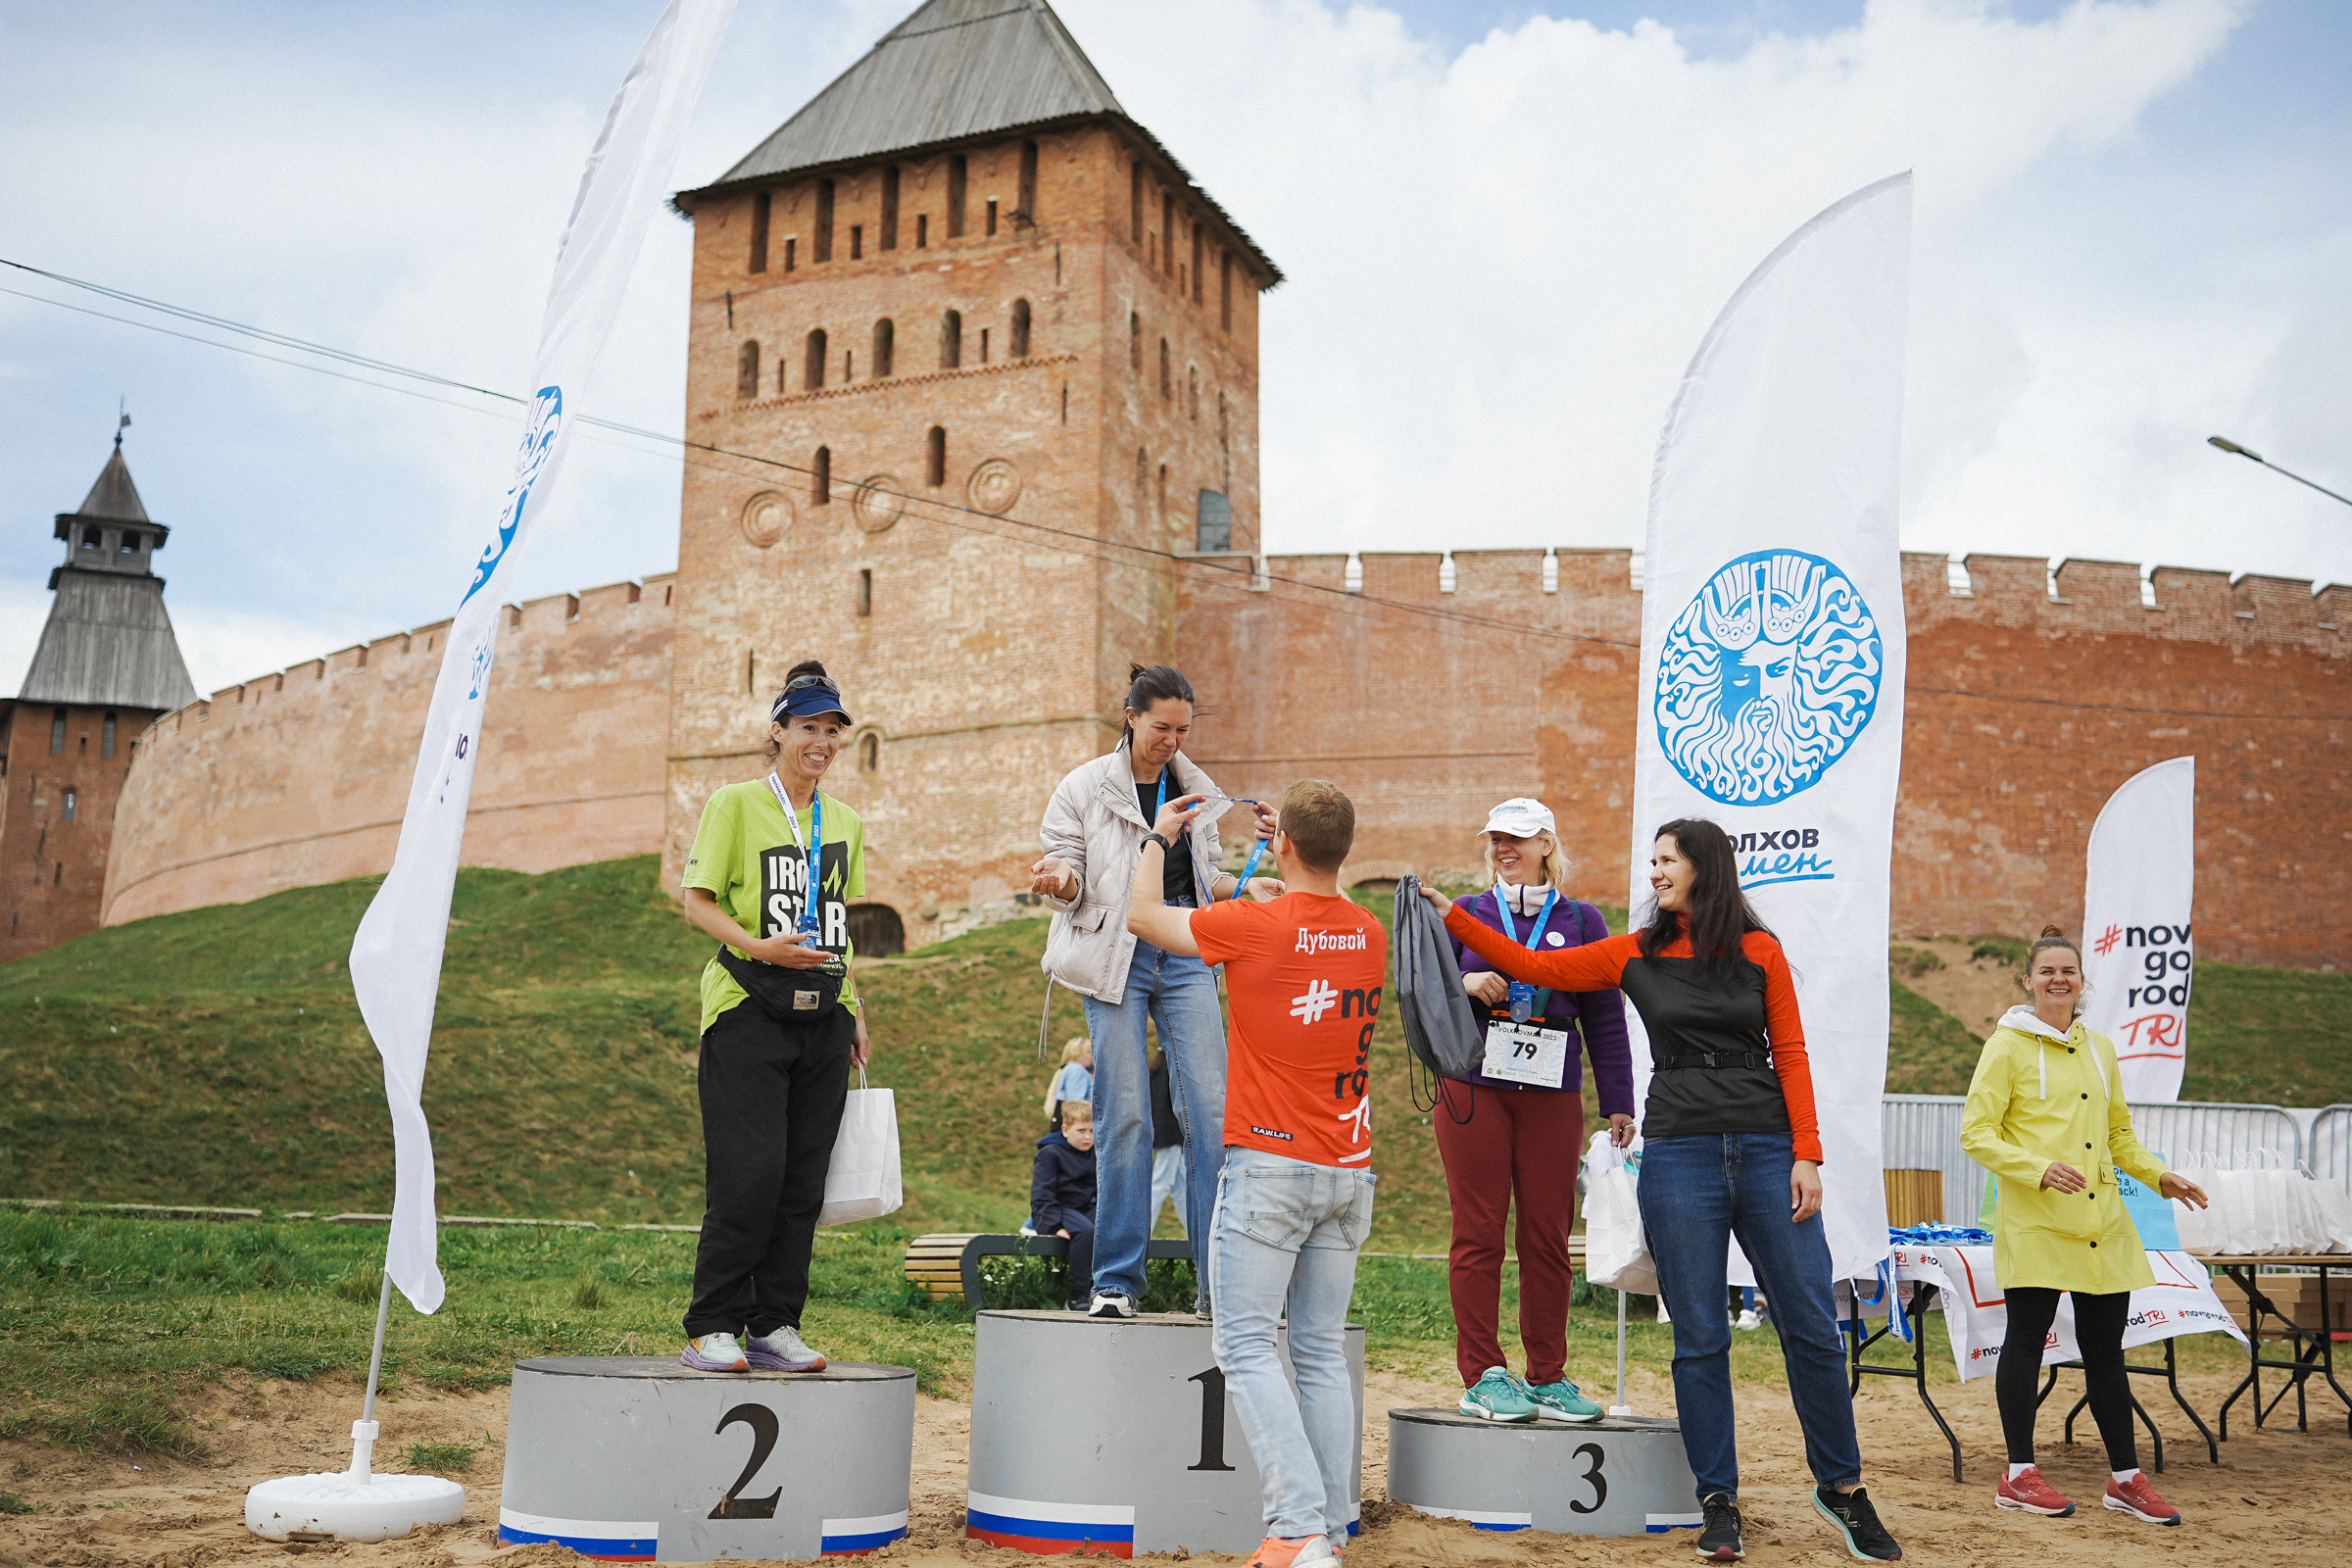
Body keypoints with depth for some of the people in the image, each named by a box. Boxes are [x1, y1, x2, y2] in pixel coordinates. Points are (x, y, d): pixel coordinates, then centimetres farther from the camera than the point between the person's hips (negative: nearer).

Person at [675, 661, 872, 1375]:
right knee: (750, 1170, -12)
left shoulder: (845, 823, 17)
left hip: (823, 1015, 5)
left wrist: (855, 1012, 16)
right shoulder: (736, 804, 2)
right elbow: (697, 902, -3)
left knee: (804, 1178, 3)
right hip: (748, 1008, -5)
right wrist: (758, 947, -19)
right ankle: (712, 1328, -1)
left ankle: (775, 1326, 11)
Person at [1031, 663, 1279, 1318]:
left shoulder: (1198, 791, 13)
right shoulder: (1084, 788, 3)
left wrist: (1248, 889, 3)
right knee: (1124, 1116, -4)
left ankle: (1219, 1280, -1)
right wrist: (1060, 880, -20)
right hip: (1116, 955, -3)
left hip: (1186, 955, 3)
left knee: (1212, 1109, -7)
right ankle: (1117, 1281, 7)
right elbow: (1070, 884, 3)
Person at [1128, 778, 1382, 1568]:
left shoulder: (1252, 926, -11)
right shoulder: (1370, 934, 4)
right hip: (1349, 1170, 6)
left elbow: (1143, 915, 7)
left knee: (1246, 1346, -2)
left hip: (1270, 1164, -6)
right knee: (1322, 1352, 11)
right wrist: (1304, 855, 33)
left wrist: (1158, 837, 22)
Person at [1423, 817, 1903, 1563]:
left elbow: (1790, 1054, 3)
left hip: (1765, 1150, 0)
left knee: (1812, 1326, 1)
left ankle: (1841, 1487, 19)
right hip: (1679, 1156, 1)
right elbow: (1534, 966, 8)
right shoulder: (1635, 955, 7)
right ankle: (1718, 1501, 14)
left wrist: (1806, 1155, -3)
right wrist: (1452, 917, 2)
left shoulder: (1759, 950, 4)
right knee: (1699, 1336, 2)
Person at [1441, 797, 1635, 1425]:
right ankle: (1483, 1377, 4)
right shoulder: (1464, 914, 10)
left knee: (1548, 1236, 2)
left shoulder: (1582, 921, 11)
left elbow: (1605, 1019, 10)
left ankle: (1548, 1378, 12)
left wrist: (1618, 1103, 7)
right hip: (1471, 1089, -1)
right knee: (1478, 1232, -2)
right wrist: (1465, 984, -11)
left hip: (1552, 1096, 1)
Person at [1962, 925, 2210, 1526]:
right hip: (2033, 1222, -5)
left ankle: (2126, 1478, 17)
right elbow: (1976, 1133, -8)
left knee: (2105, 1347, 9)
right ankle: (2020, 1476, 9)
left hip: (2102, 1222, 5)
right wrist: (2040, 1169, -20)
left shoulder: (2100, 1048, 16)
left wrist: (2158, 1175, 10)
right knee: (2026, 1338, 0)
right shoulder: (2008, 1046, -2)